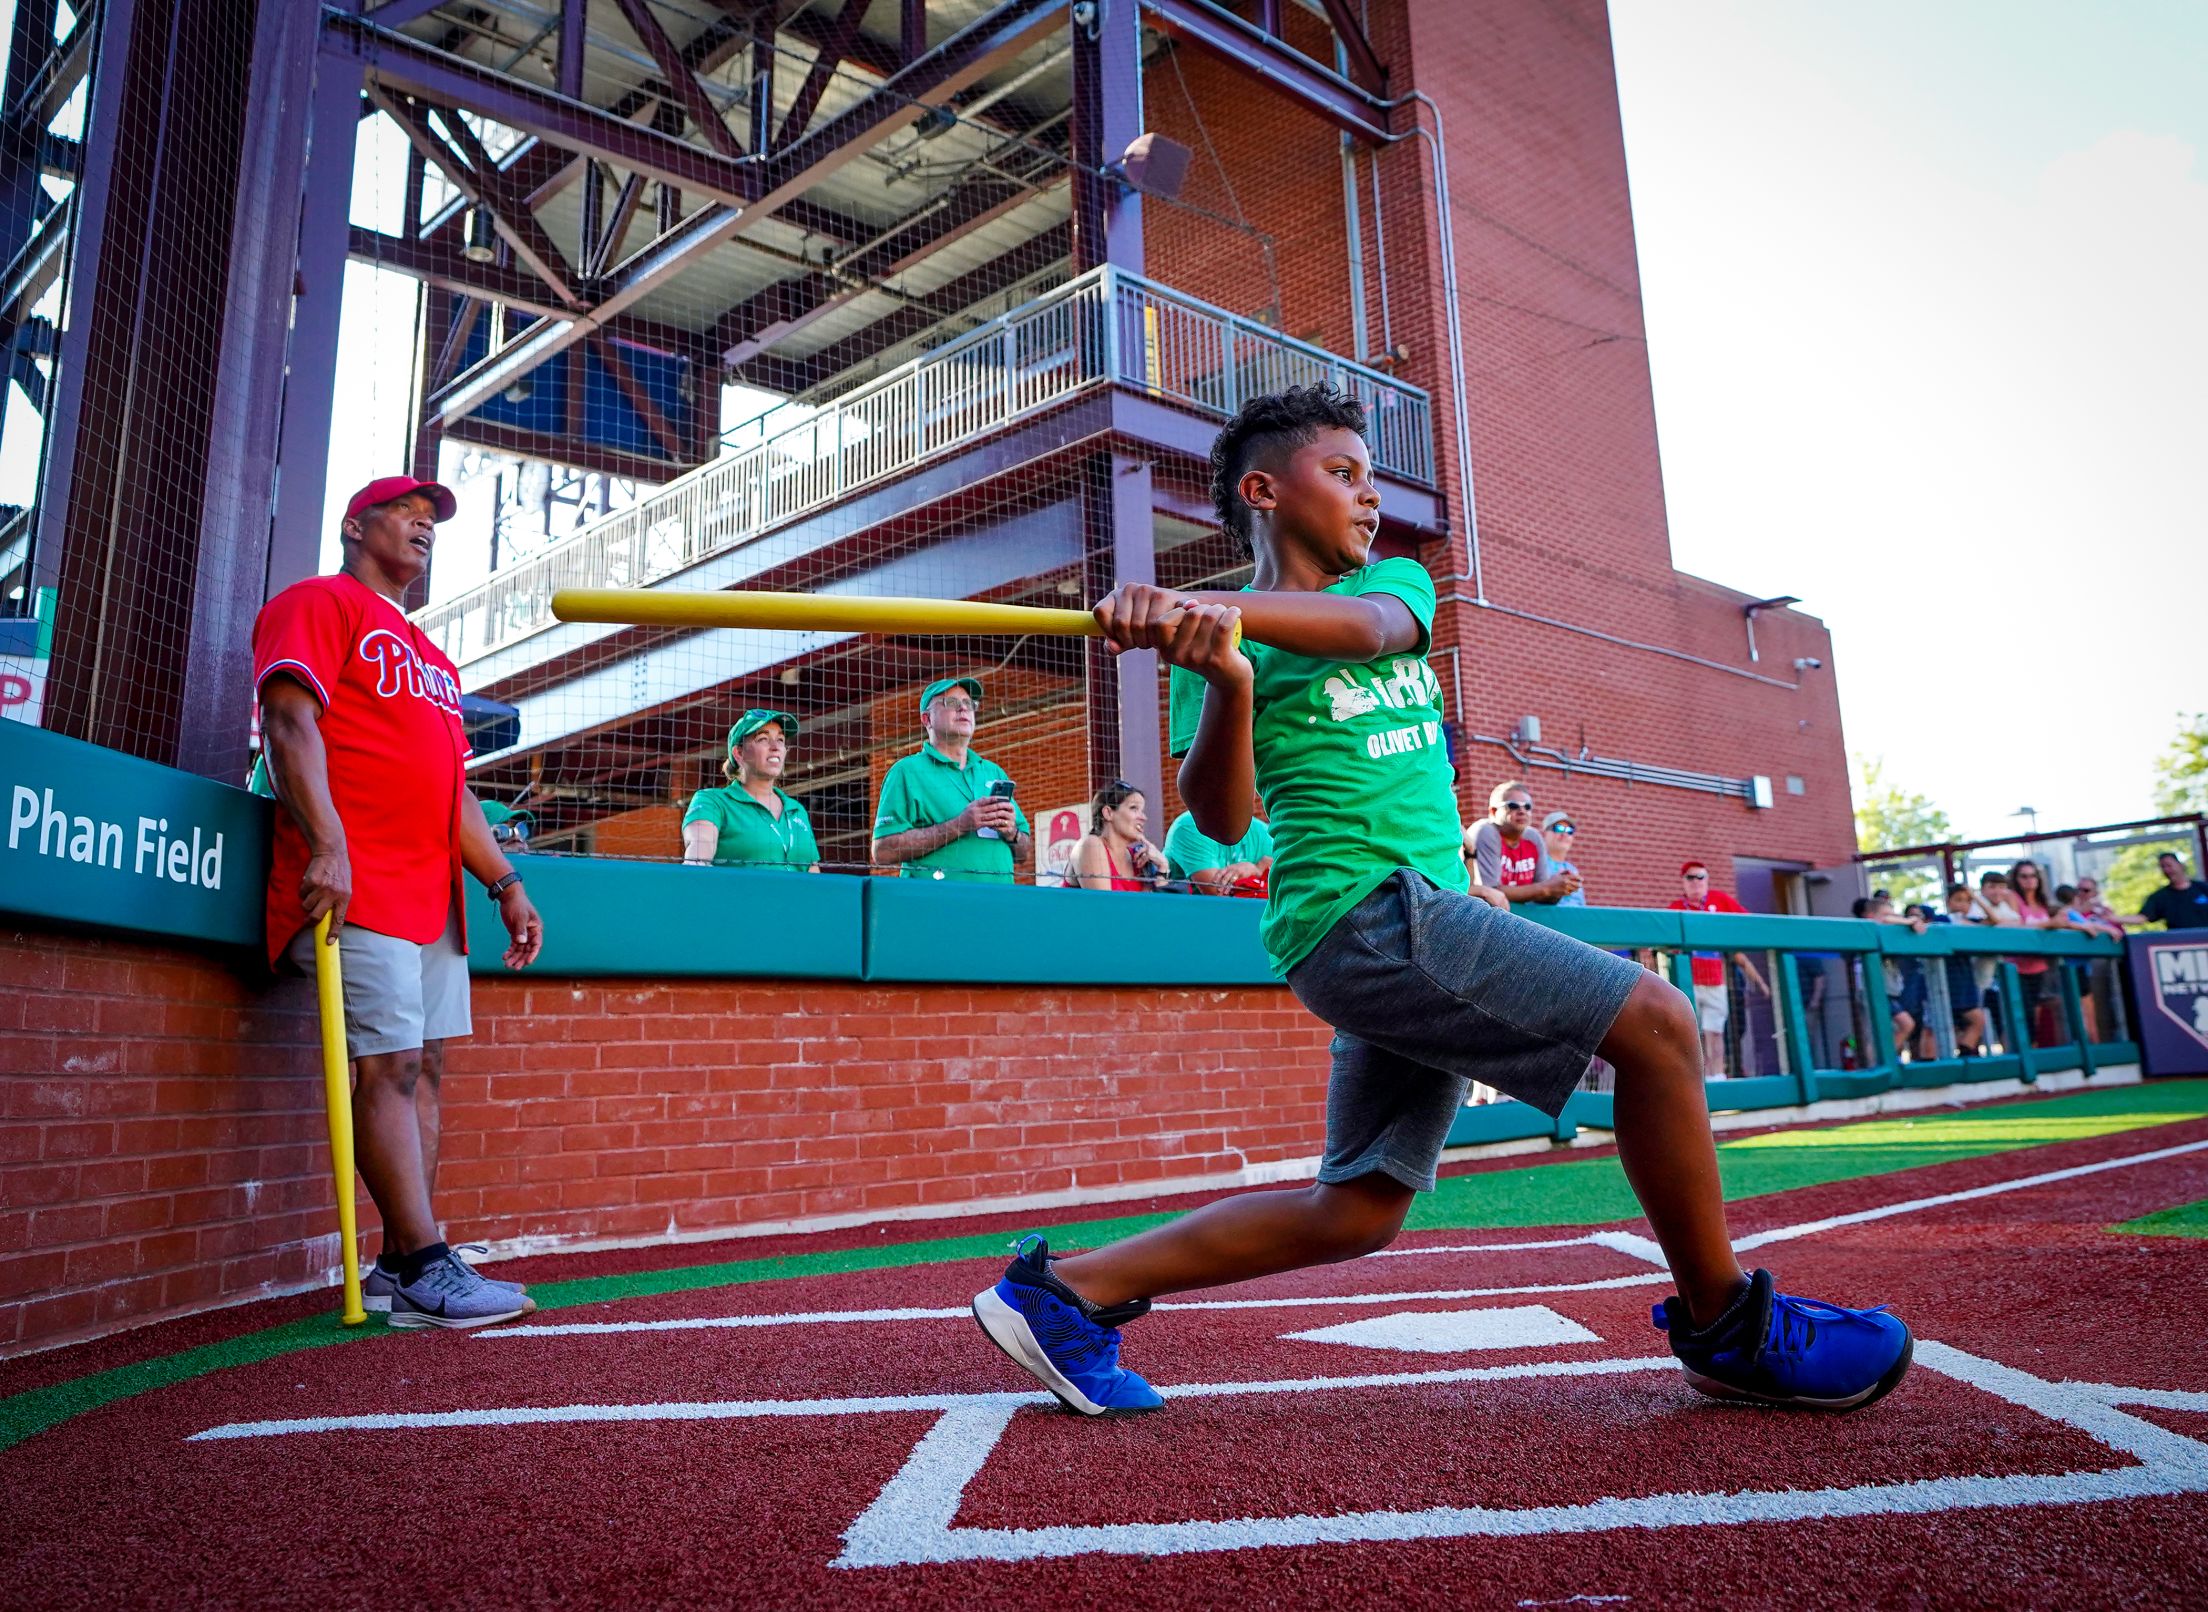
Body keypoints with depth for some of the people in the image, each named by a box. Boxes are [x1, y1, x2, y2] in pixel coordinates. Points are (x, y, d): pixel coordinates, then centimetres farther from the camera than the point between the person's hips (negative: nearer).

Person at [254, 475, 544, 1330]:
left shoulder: (430, 658, 29)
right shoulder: (319, 603, 6)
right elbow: (290, 721, -10)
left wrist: (506, 883, 17)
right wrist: (326, 843, -23)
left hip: (434, 895, 8)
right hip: (356, 885, -8)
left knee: (425, 1069, 4)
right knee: (388, 1066, -12)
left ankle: (401, 1269, 8)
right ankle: (424, 1269, -12)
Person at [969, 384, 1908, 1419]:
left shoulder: (1398, 582, 18)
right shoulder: (1214, 637, 3)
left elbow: (1364, 626, -8)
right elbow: (1222, 820, -9)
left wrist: (1229, 610, -26)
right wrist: (1226, 682, -26)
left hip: (1409, 921, 7)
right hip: (1364, 907, -7)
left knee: (1357, 1212, 9)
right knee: (1656, 1021, -13)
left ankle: (1066, 1287, 16)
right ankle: (1727, 1327, 5)